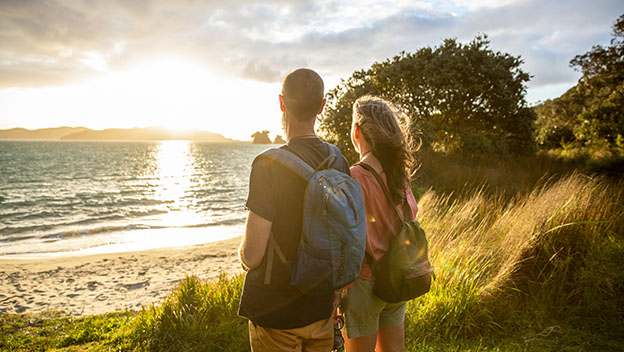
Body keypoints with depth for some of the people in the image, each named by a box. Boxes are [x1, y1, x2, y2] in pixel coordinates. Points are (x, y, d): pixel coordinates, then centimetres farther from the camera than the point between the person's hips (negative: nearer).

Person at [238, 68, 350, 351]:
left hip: (274, 312, -5)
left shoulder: (269, 165, -22)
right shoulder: (339, 163, -3)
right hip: (322, 307, 5)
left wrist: (242, 252, 2)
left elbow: (252, 256, -22)